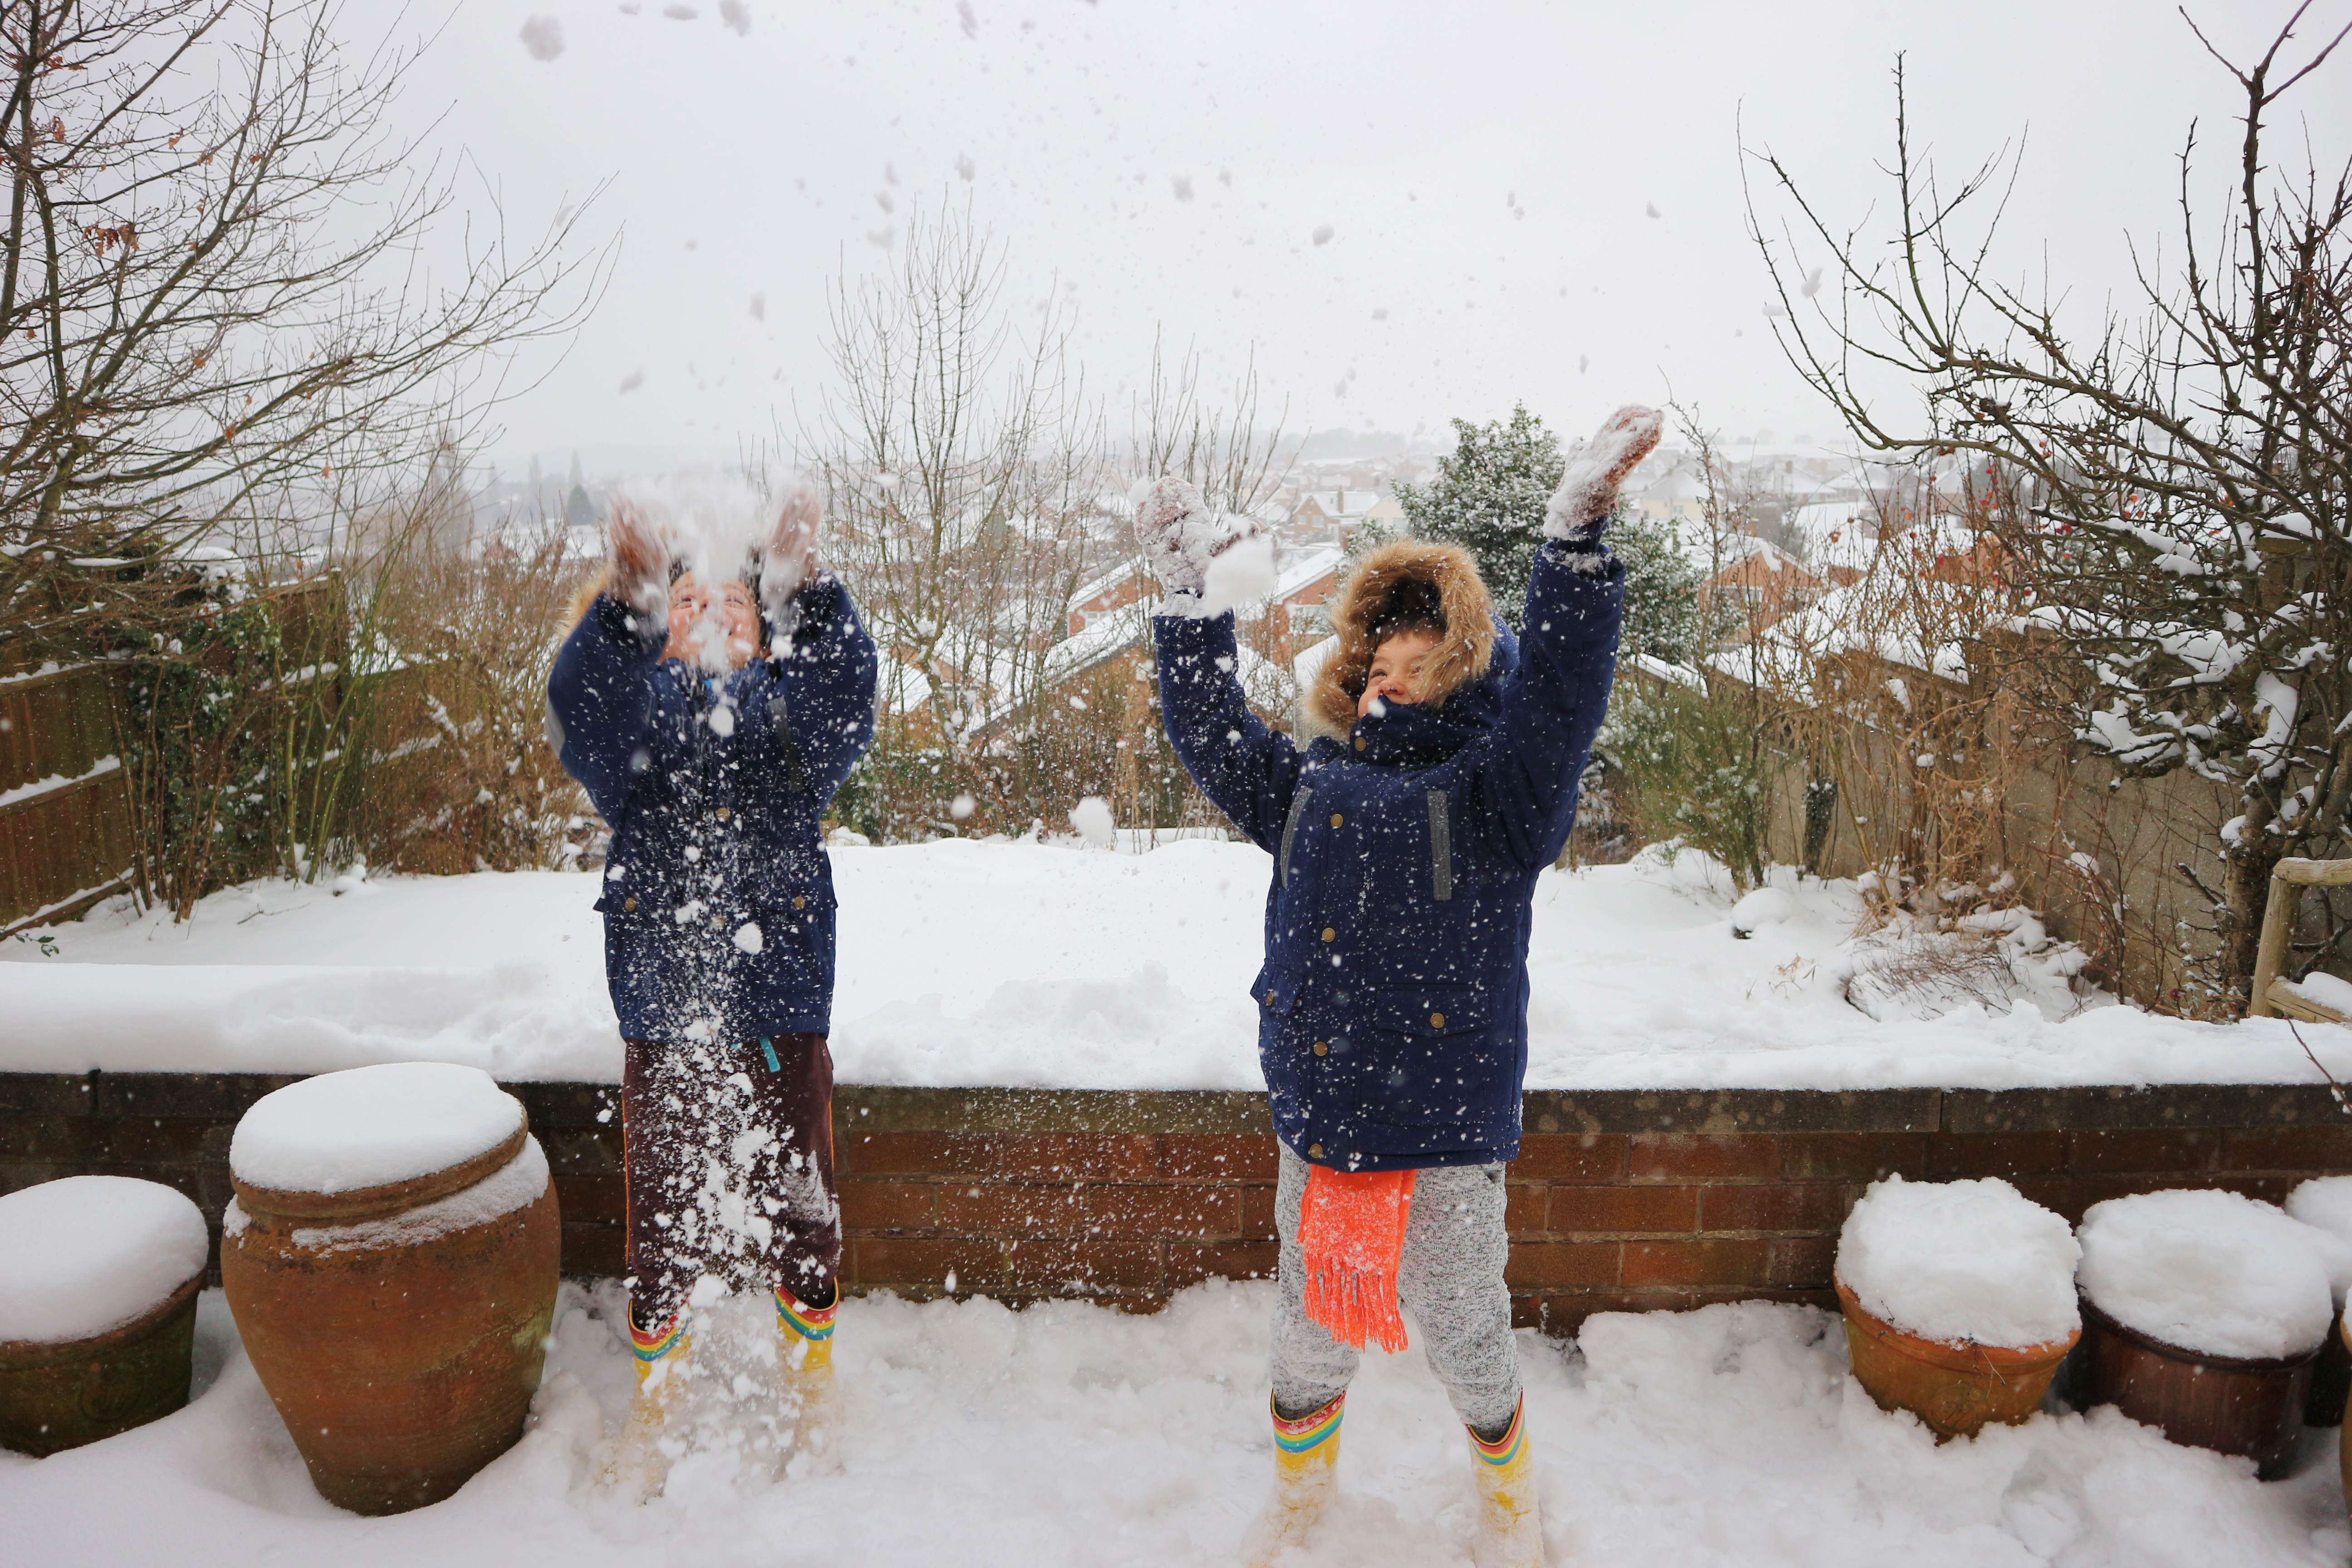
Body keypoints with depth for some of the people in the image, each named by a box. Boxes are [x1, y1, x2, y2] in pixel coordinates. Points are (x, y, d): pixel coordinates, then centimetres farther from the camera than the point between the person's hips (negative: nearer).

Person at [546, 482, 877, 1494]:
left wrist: (801, 584, -31)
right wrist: (627, 594, -33)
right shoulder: (636, 710, 7)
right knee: (664, 1220, 11)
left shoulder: (786, 707, 7)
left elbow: (845, 693, -15)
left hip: (782, 1018, 0)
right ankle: (655, 1403, 35)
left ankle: (814, 1390, 35)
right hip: (663, 1024, 0)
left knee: (799, 1212, 11)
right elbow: (577, 708, -16)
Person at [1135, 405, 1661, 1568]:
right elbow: (1209, 733, 11)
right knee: (1307, 1337, 22)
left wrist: (1576, 536, -33)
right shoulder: (1309, 784, 8)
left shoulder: (1494, 793, -7)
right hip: (1314, 1131, 5)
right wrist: (1188, 591, 7)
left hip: (1444, 1139, -4)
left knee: (1466, 1343, 15)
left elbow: (1555, 697, -23)